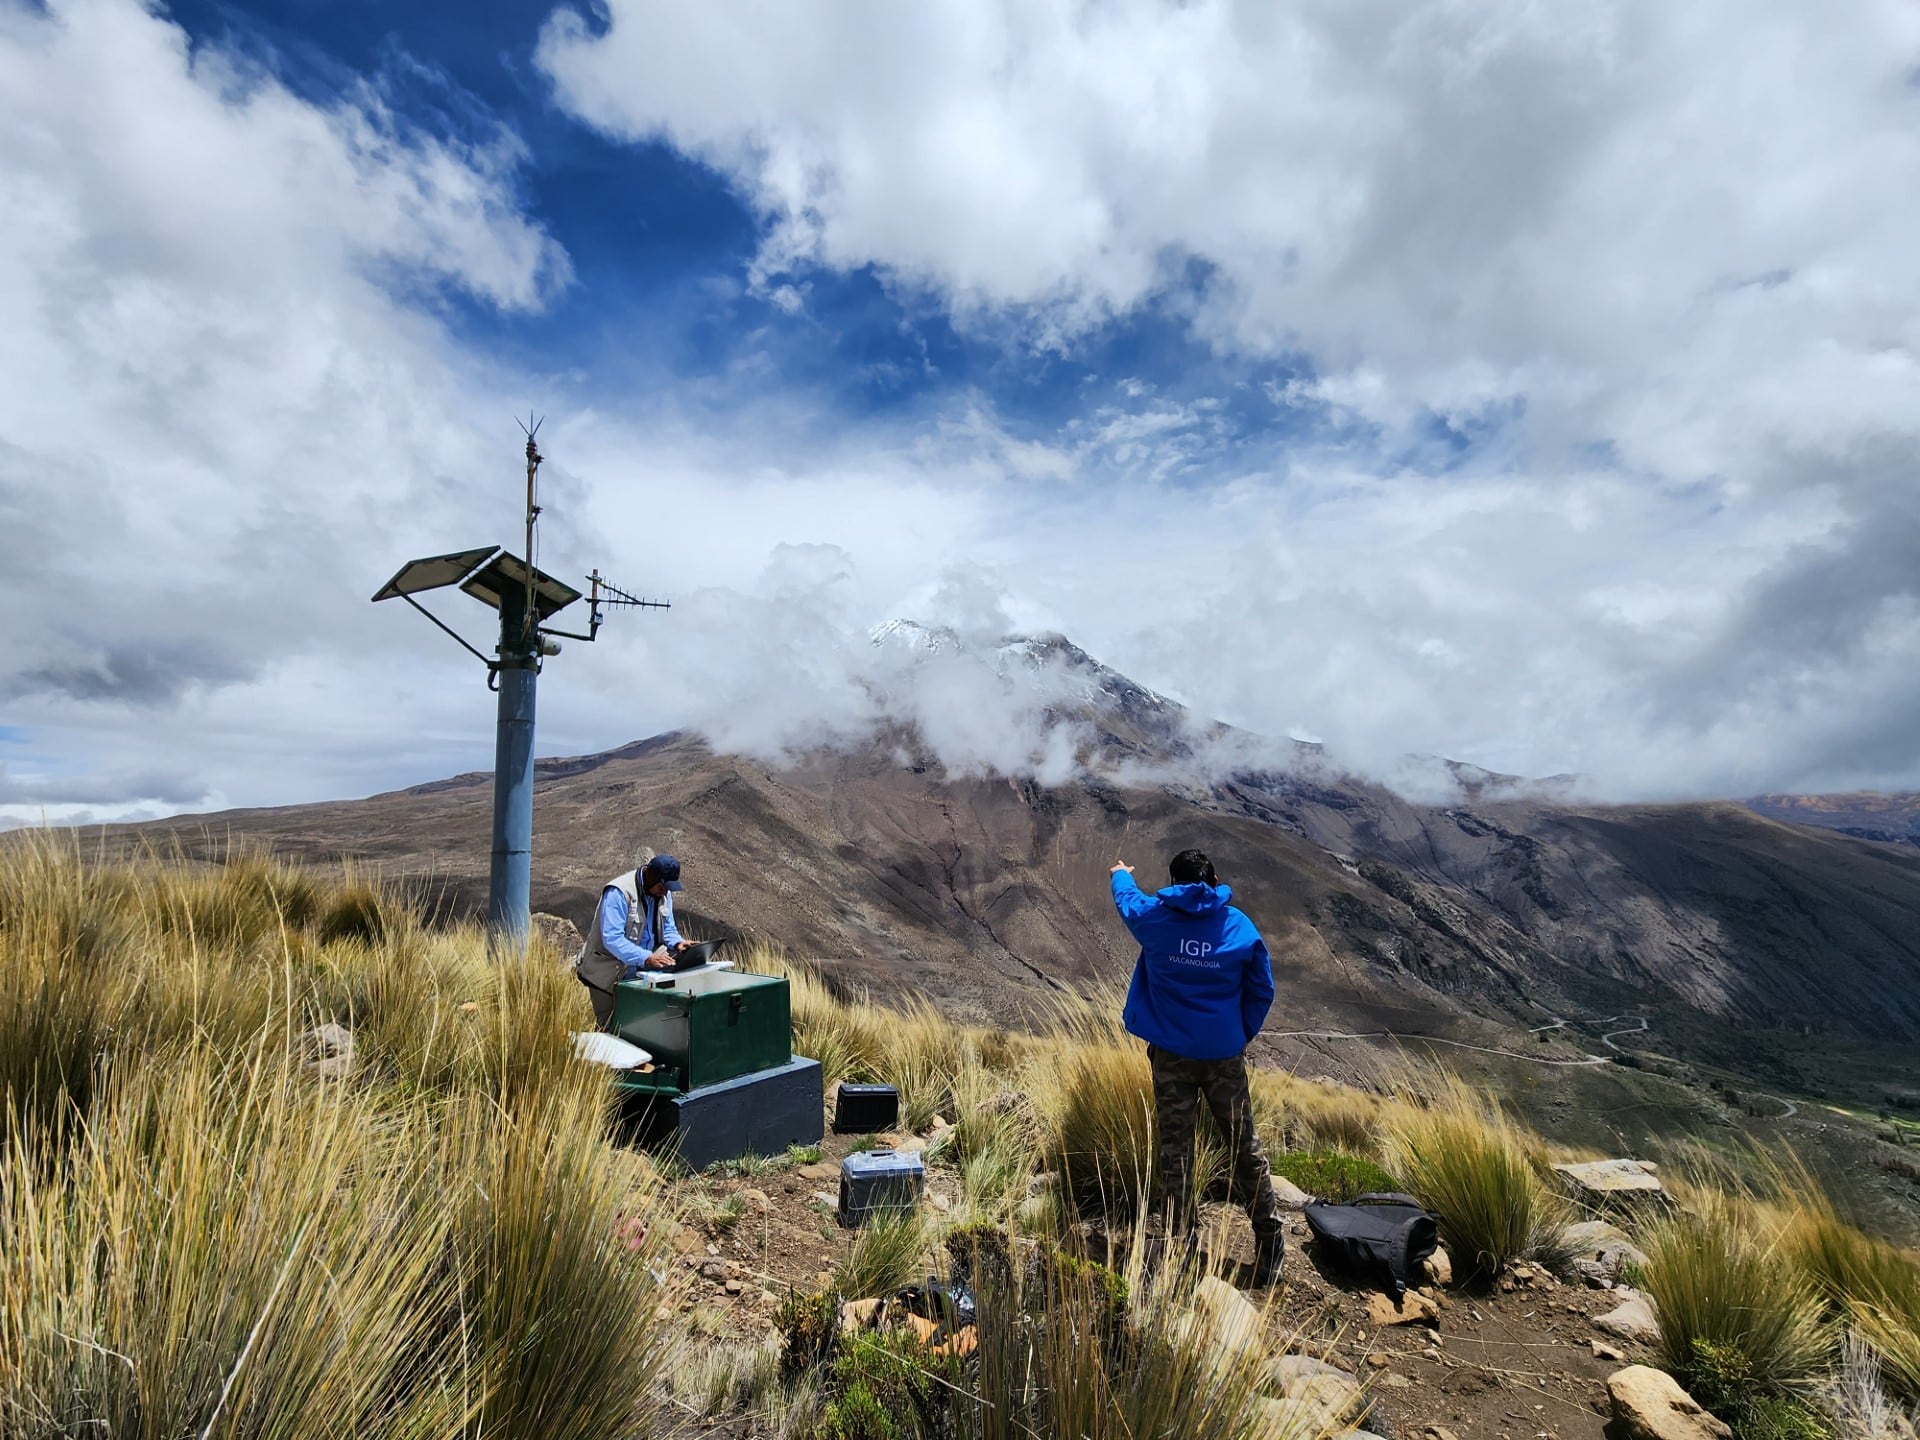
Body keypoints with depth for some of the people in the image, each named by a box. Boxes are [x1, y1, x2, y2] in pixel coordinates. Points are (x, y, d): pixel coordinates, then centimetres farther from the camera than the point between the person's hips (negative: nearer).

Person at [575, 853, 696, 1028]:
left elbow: (667, 928, 8)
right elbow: (612, 938, -32)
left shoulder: (664, 892, -1)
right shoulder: (618, 892, -25)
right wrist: (646, 958, -42)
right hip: (608, 974, -6)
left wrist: (677, 943, -16)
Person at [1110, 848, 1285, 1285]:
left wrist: (1121, 875, 40)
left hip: (1171, 1054, -1)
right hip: (1225, 1054, 1)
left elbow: (1127, 898, 19)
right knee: (1244, 1147, 13)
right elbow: (1262, 991, 4)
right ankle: (1269, 1240, 20)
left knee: (1175, 1151, 7)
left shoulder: (1154, 917, -4)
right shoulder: (1240, 926, -2)